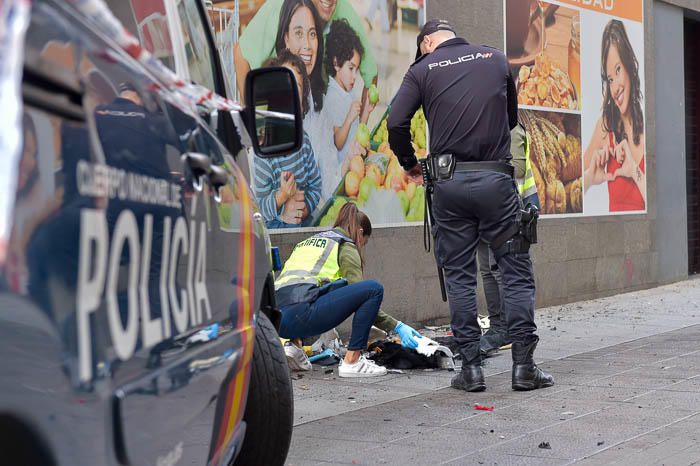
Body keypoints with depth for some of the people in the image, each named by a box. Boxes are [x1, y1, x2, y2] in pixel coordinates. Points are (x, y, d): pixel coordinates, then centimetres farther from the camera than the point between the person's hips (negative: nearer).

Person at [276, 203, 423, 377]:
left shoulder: (310, 241, 32)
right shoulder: (346, 247, 10)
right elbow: (362, 294, 3)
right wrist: (396, 326, 9)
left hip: (277, 319, 8)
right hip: (300, 315, -8)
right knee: (374, 288, -5)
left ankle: (294, 344, 15)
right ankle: (352, 361, -6)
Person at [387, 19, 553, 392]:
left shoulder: (423, 69, 4)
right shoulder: (496, 59, 11)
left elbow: (396, 123, -6)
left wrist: (409, 164, 10)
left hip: (450, 182, 0)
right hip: (496, 179, 1)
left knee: (459, 276, 7)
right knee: (517, 271, 5)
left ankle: (471, 367, 6)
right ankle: (523, 366, 2)